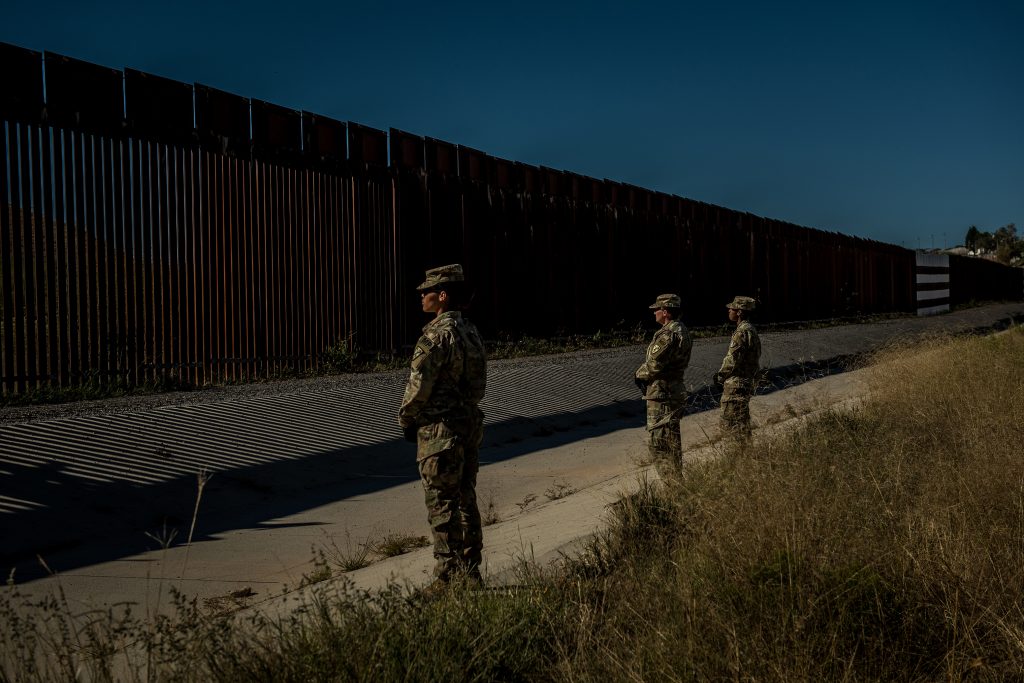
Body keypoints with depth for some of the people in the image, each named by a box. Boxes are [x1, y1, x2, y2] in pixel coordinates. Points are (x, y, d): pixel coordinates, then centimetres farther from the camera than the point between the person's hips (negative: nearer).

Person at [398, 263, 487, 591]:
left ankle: (447, 578, 4)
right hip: (470, 424, 9)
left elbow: (419, 384, -18)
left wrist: (406, 418, -1)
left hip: (440, 431, -9)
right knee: (466, 501, 14)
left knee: (442, 506, -1)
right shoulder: (471, 332, 10)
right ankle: (470, 573, 22)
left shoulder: (437, 335, -17)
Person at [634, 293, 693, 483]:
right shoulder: (682, 331, 14)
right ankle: (676, 481, 24)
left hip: (662, 394, -10)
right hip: (675, 390, 11)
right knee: (671, 441, 17)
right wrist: (644, 373, 5)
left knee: (658, 441, -5)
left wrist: (640, 374, -2)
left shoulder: (668, 334, -20)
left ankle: (672, 484, -3)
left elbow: (654, 364, -22)